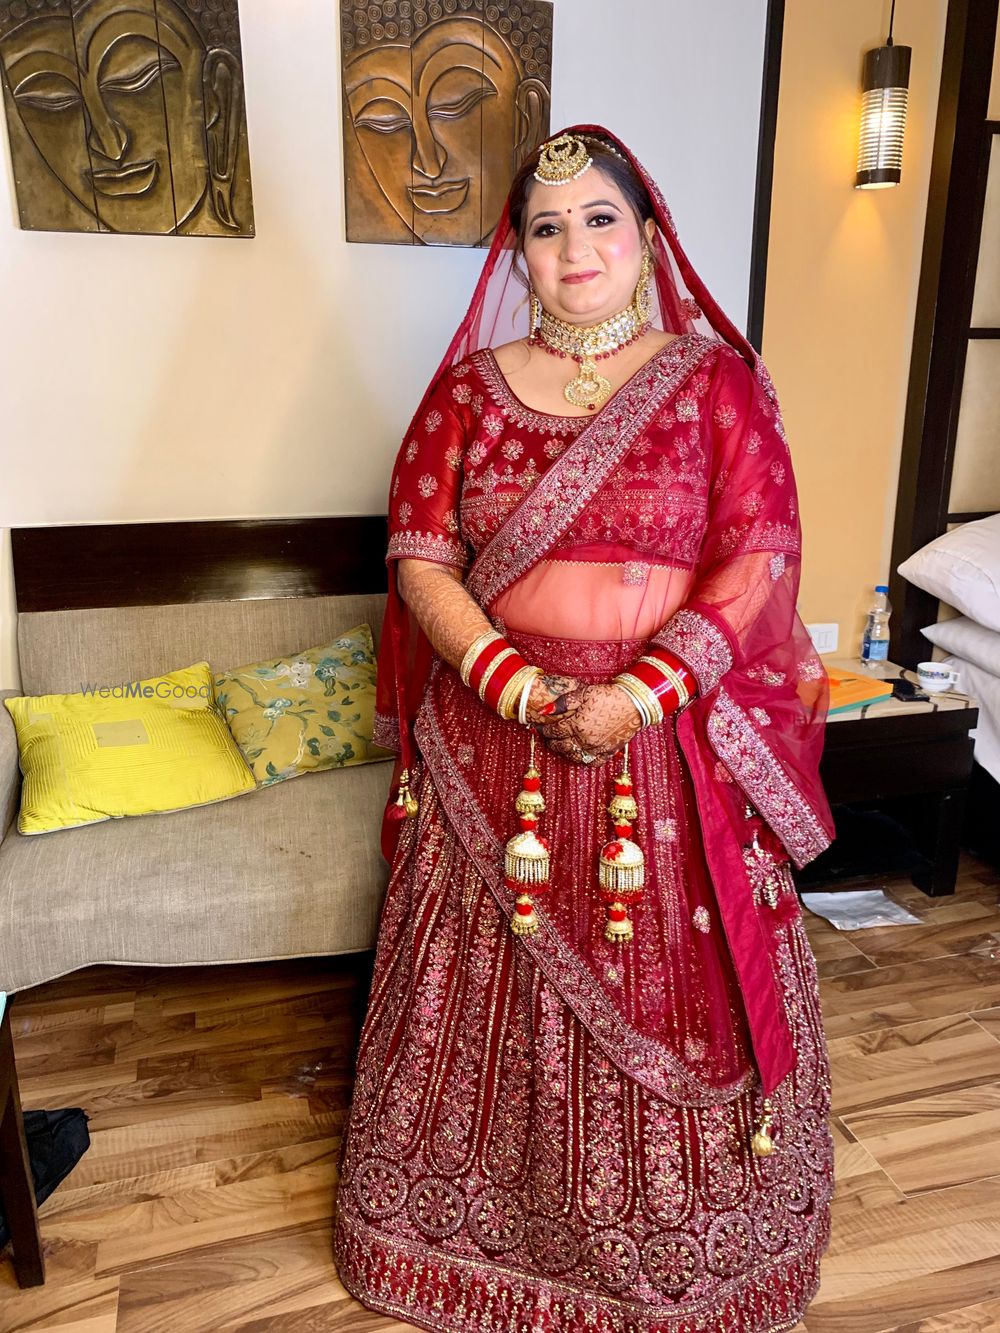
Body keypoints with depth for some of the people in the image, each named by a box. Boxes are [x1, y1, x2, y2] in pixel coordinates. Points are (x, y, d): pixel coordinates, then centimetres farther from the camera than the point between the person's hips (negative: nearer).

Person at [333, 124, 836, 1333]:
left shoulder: (717, 379, 1)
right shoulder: (471, 385, 5)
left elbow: (758, 558, -6)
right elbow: (419, 556, -2)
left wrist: (642, 693, -18)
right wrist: (516, 688, -15)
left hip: (671, 742, -1)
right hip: (498, 736, 2)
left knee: (668, 988, 10)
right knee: (498, 989, 12)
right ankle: (491, 1222, 39)